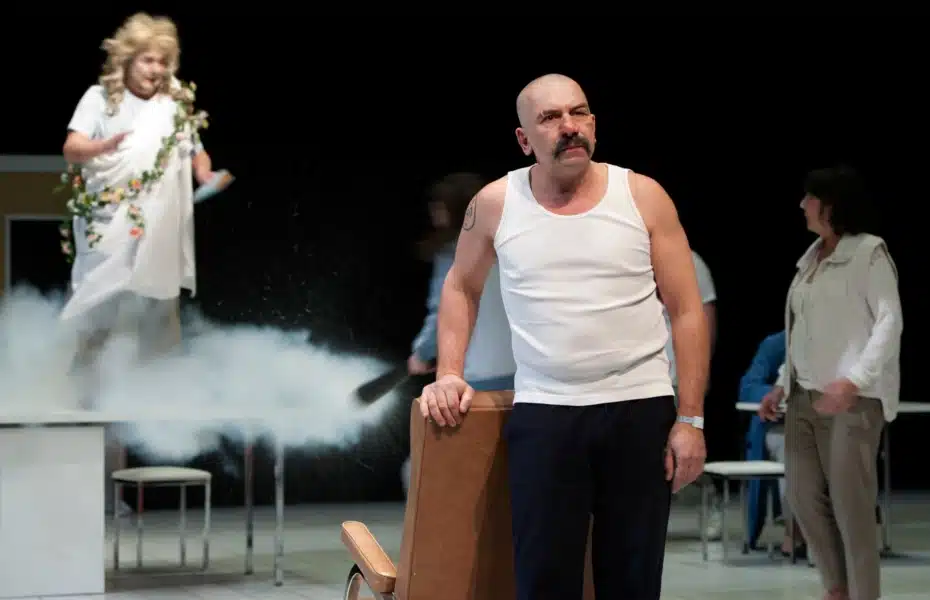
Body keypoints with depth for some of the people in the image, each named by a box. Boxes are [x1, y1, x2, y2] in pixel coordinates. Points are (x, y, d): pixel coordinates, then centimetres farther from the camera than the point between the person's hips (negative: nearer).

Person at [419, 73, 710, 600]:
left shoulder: (643, 196, 0)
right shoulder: (495, 204, 3)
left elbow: (687, 311, 2)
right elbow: (461, 288, 20)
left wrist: (691, 419, -3)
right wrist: (450, 374, 7)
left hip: (641, 409, 0)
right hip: (544, 414, 0)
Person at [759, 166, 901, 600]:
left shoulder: (869, 252, -5)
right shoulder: (812, 257, 17)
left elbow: (890, 321, -14)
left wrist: (853, 379, -25)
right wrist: (782, 385, 17)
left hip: (854, 397, -7)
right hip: (804, 396, 7)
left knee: (850, 504, -7)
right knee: (803, 496, 6)